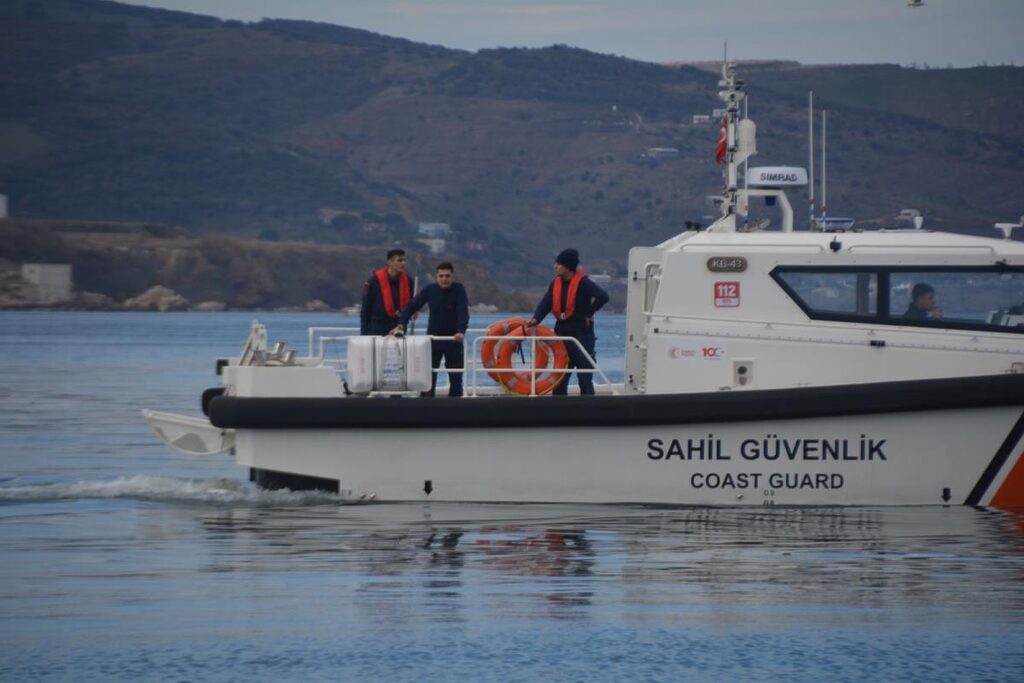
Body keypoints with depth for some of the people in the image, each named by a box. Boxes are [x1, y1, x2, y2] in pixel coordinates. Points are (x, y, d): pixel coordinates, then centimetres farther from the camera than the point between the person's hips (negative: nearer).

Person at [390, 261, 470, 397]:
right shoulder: (430, 290, -4)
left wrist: (461, 331, -38)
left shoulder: (459, 290, -10)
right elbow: (412, 306, -6)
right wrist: (401, 324, -22)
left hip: (454, 339, -1)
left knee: (456, 378, 2)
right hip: (433, 339, 1)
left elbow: (463, 312, -22)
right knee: (428, 376, -1)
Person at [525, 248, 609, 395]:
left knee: (584, 378, -3)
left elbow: (602, 297, -25)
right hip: (562, 333, 7)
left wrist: (588, 314, -16)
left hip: (581, 335, -7)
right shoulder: (556, 283, 6)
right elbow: (546, 303, -2)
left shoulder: (582, 282, -14)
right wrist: (536, 319, -19)